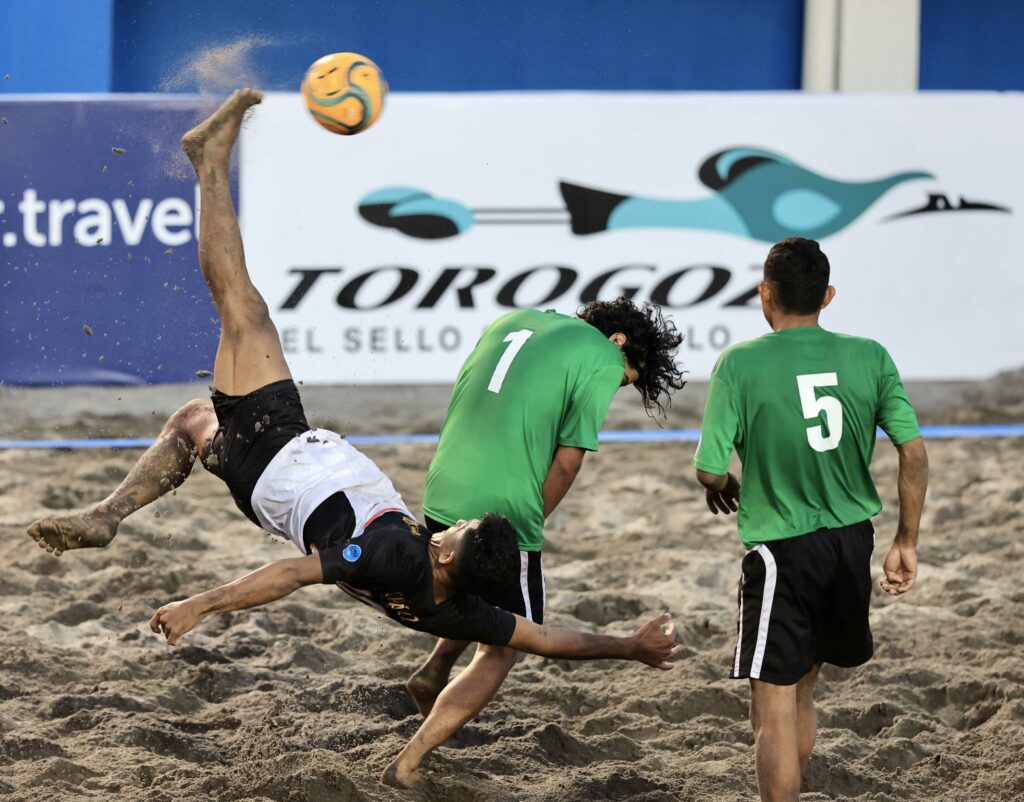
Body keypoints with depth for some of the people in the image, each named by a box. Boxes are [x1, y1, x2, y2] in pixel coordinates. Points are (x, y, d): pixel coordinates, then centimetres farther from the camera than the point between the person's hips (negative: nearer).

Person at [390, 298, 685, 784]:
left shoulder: (514, 321, 18)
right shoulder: (602, 361, -4)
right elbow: (567, 462, -6)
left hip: (441, 495, 7)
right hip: (502, 512, -7)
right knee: (500, 652, 5)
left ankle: (434, 672, 19)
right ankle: (409, 765, -3)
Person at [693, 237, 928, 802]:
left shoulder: (741, 364, -12)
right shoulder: (870, 358, -2)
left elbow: (710, 470, -13)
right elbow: (913, 452, -2)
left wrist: (722, 490, 11)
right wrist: (906, 543, 7)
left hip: (782, 550, -5)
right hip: (852, 542, 5)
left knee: (774, 707, -1)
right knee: (801, 691, 22)